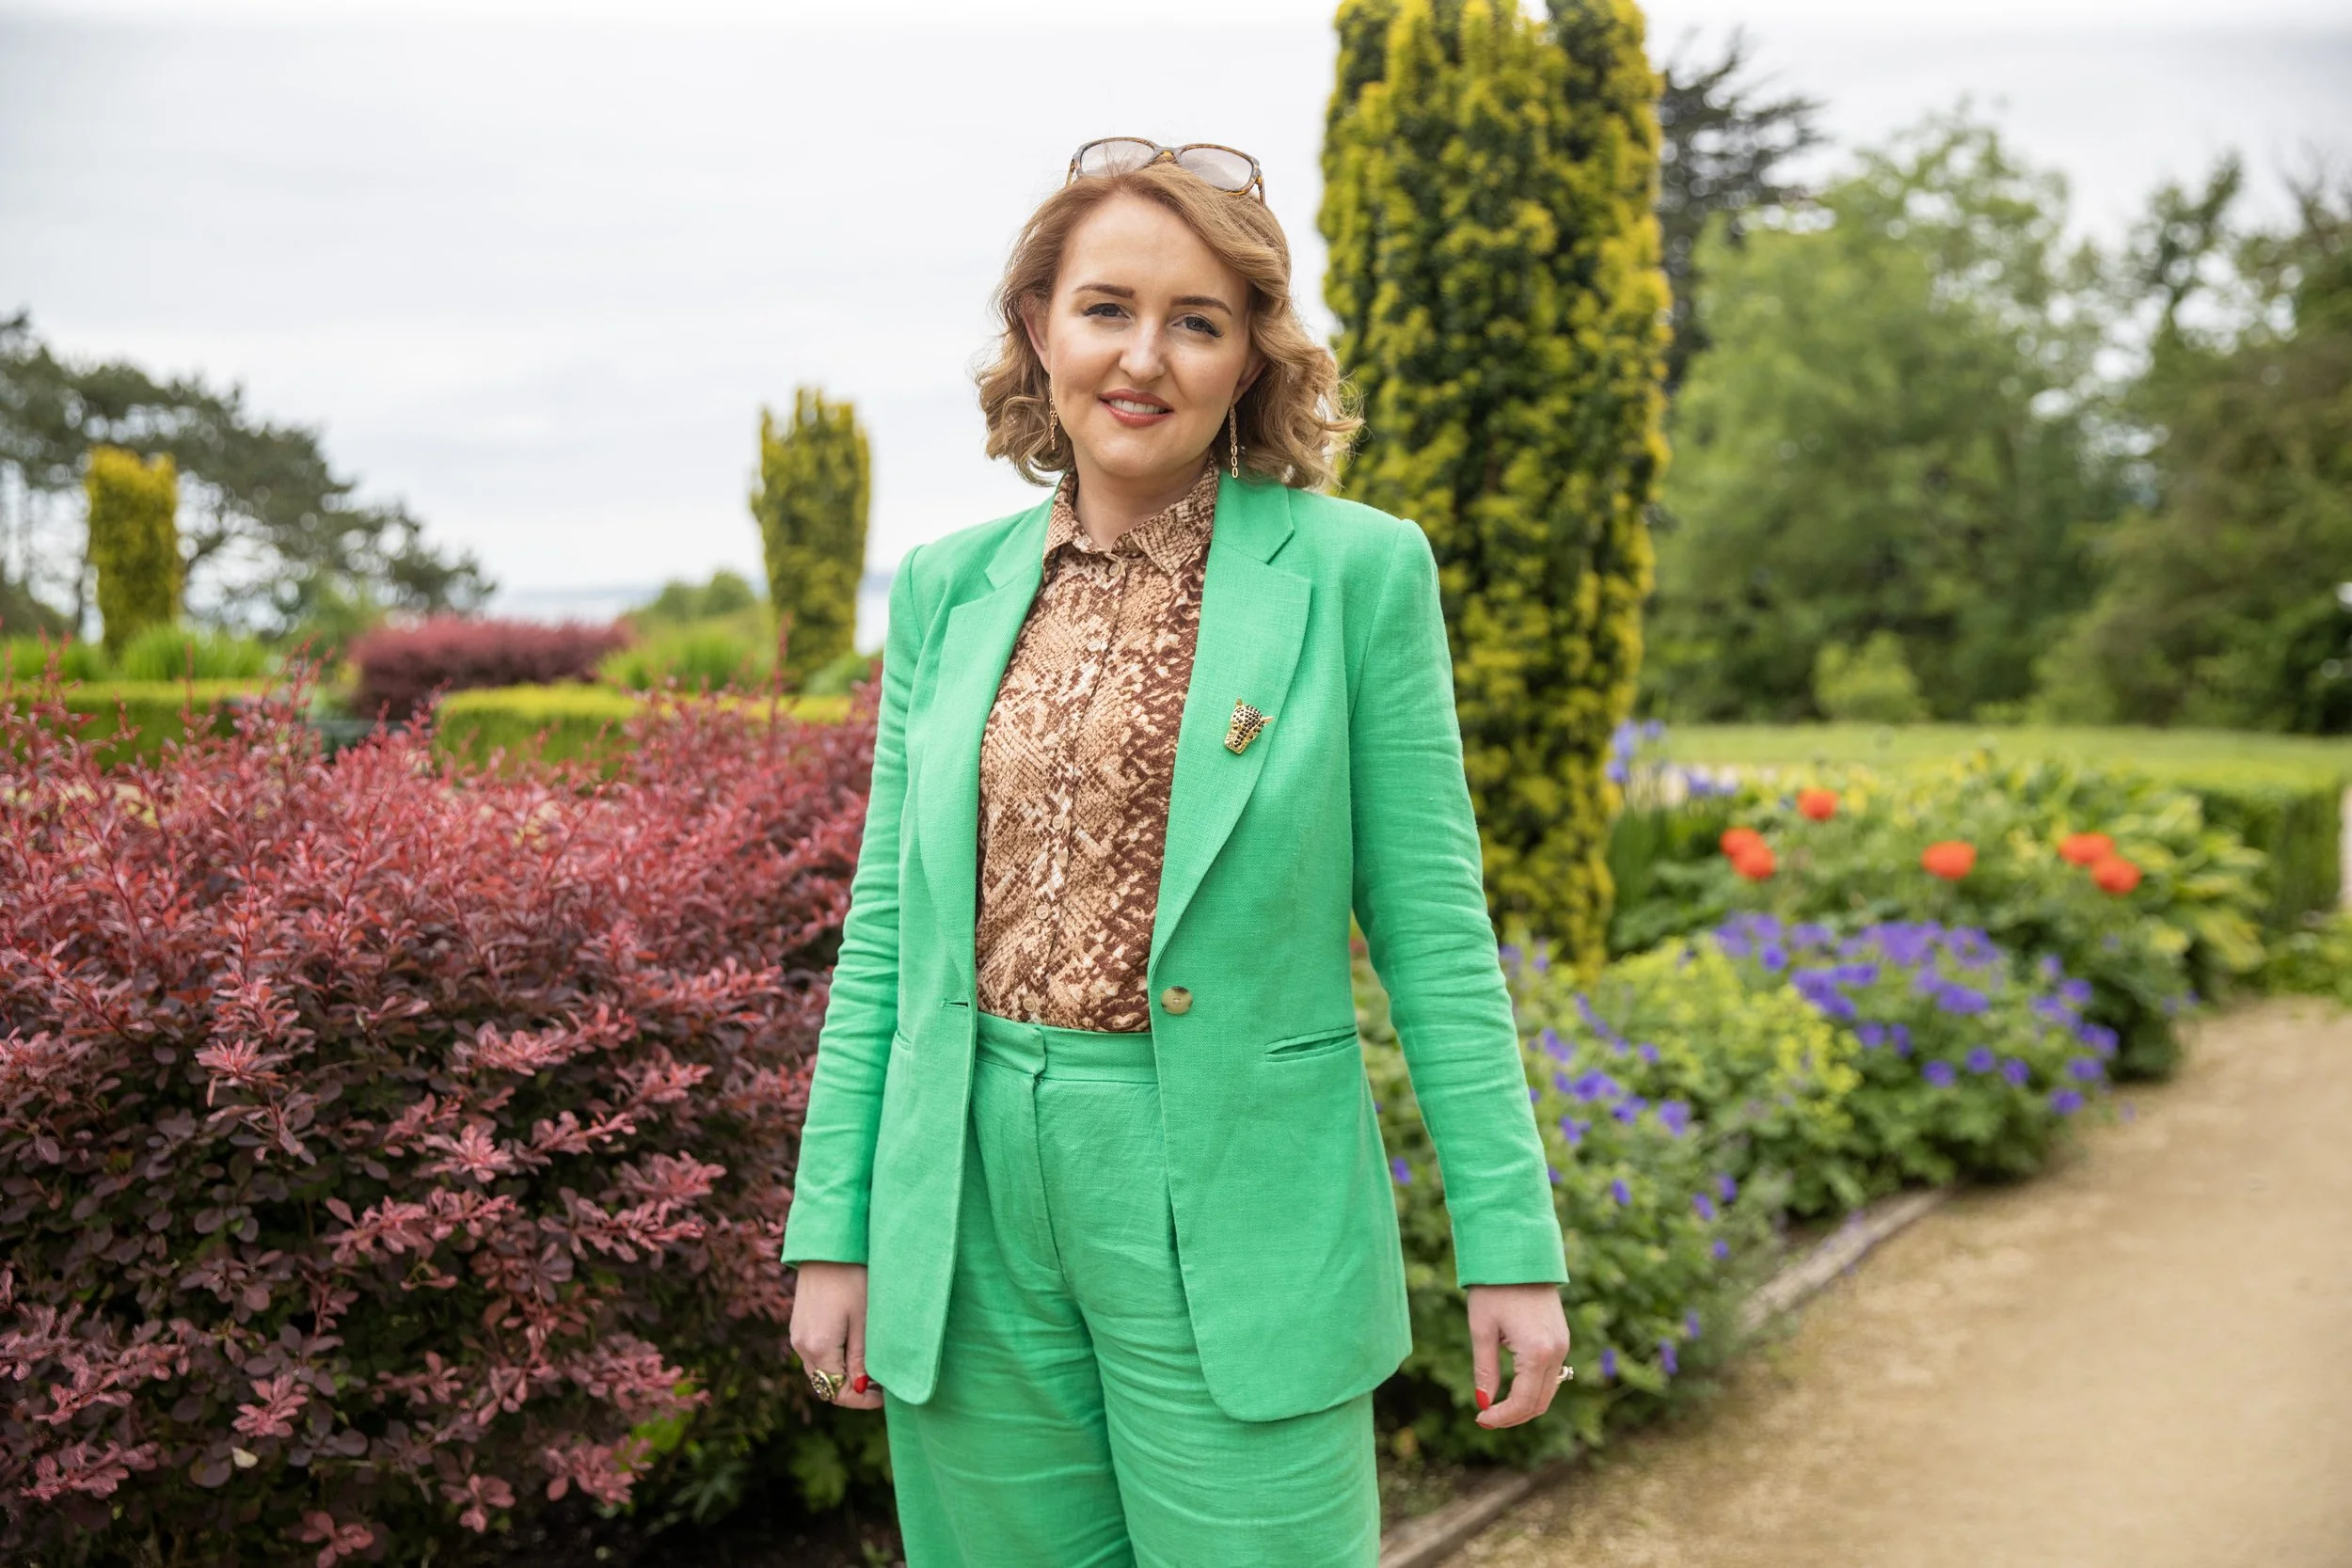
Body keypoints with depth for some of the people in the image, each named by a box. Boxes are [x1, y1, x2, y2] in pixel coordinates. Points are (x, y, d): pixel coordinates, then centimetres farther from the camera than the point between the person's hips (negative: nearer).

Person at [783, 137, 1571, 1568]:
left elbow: (1431, 926, -3)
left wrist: (1512, 1245, -5)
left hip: (1233, 1212, -3)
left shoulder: (1355, 570, -4)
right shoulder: (951, 588, 6)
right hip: (976, 1211, 4)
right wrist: (834, 1231, 6)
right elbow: (890, 919, 8)